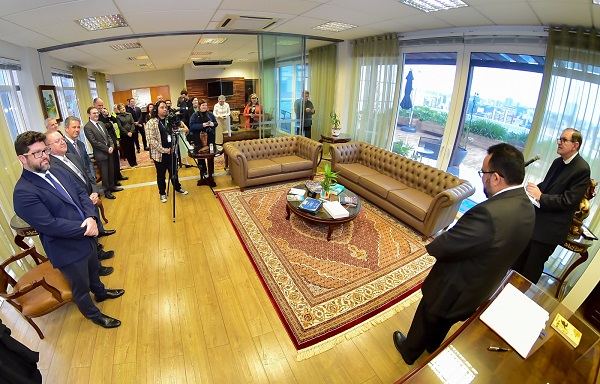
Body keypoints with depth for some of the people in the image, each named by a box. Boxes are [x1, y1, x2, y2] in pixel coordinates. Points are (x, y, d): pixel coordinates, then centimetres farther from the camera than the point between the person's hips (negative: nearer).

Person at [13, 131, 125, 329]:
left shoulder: (57, 172, 1)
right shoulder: (23, 192, -24)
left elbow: (81, 193, 0)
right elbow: (50, 225, -28)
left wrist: (90, 217, -17)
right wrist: (85, 228, -21)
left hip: (87, 236, 8)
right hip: (68, 250, -7)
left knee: (93, 270, 32)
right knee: (81, 287, 17)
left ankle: (100, 292, 59)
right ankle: (94, 314, 41)